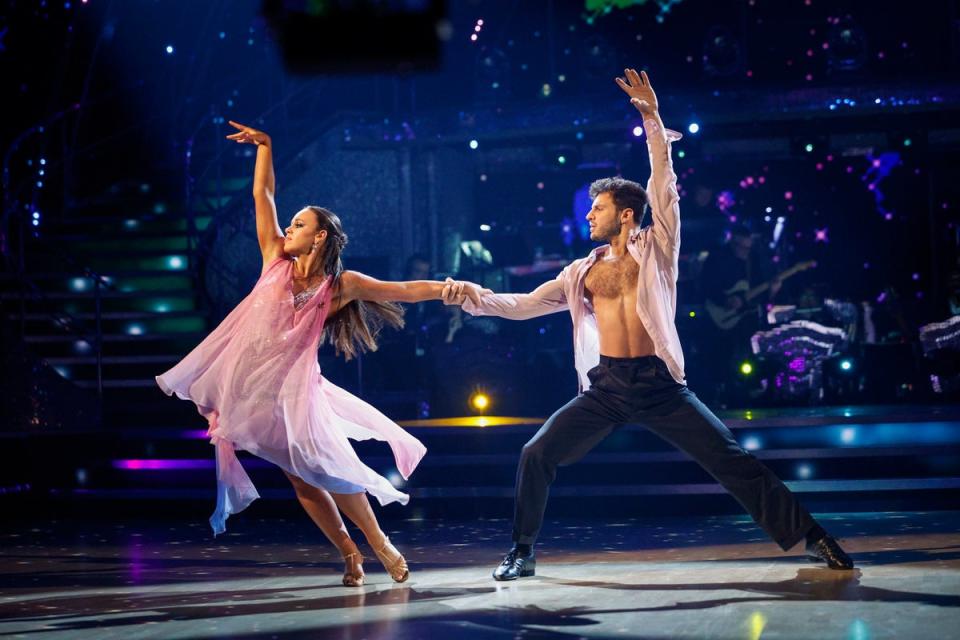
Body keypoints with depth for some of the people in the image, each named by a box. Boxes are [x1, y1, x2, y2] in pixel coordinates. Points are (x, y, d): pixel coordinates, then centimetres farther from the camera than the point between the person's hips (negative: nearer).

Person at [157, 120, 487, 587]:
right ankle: (348, 553, 15)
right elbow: (263, 196, 8)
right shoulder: (277, 259, 6)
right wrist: (264, 145, 7)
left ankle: (380, 543, 9)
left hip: (293, 386, -2)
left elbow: (404, 291, 1)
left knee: (326, 470, -8)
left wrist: (450, 288, -9)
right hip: (251, 384, 2)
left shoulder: (341, 285, 1)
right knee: (300, 480, 4)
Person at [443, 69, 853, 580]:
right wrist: (476, 297, -1)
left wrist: (653, 120, -11)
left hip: (658, 384, -3)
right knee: (536, 455, -7)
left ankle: (811, 538, -2)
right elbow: (524, 305, 13)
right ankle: (522, 553, 9)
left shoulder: (655, 249, 6)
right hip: (605, 388, 3)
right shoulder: (581, 273, 15)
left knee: (731, 459, -8)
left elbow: (663, 186, -3)